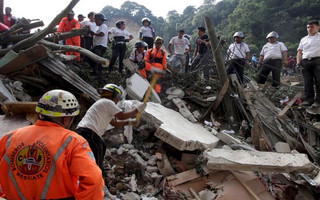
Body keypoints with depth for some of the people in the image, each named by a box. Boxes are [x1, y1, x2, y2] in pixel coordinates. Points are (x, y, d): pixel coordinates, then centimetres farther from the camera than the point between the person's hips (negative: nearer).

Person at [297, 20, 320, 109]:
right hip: (305, 62, 4)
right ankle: (309, 99, 7)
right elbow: (300, 52, 21)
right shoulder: (303, 39, 23)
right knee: (307, 82, 3)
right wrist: (298, 62, 7)